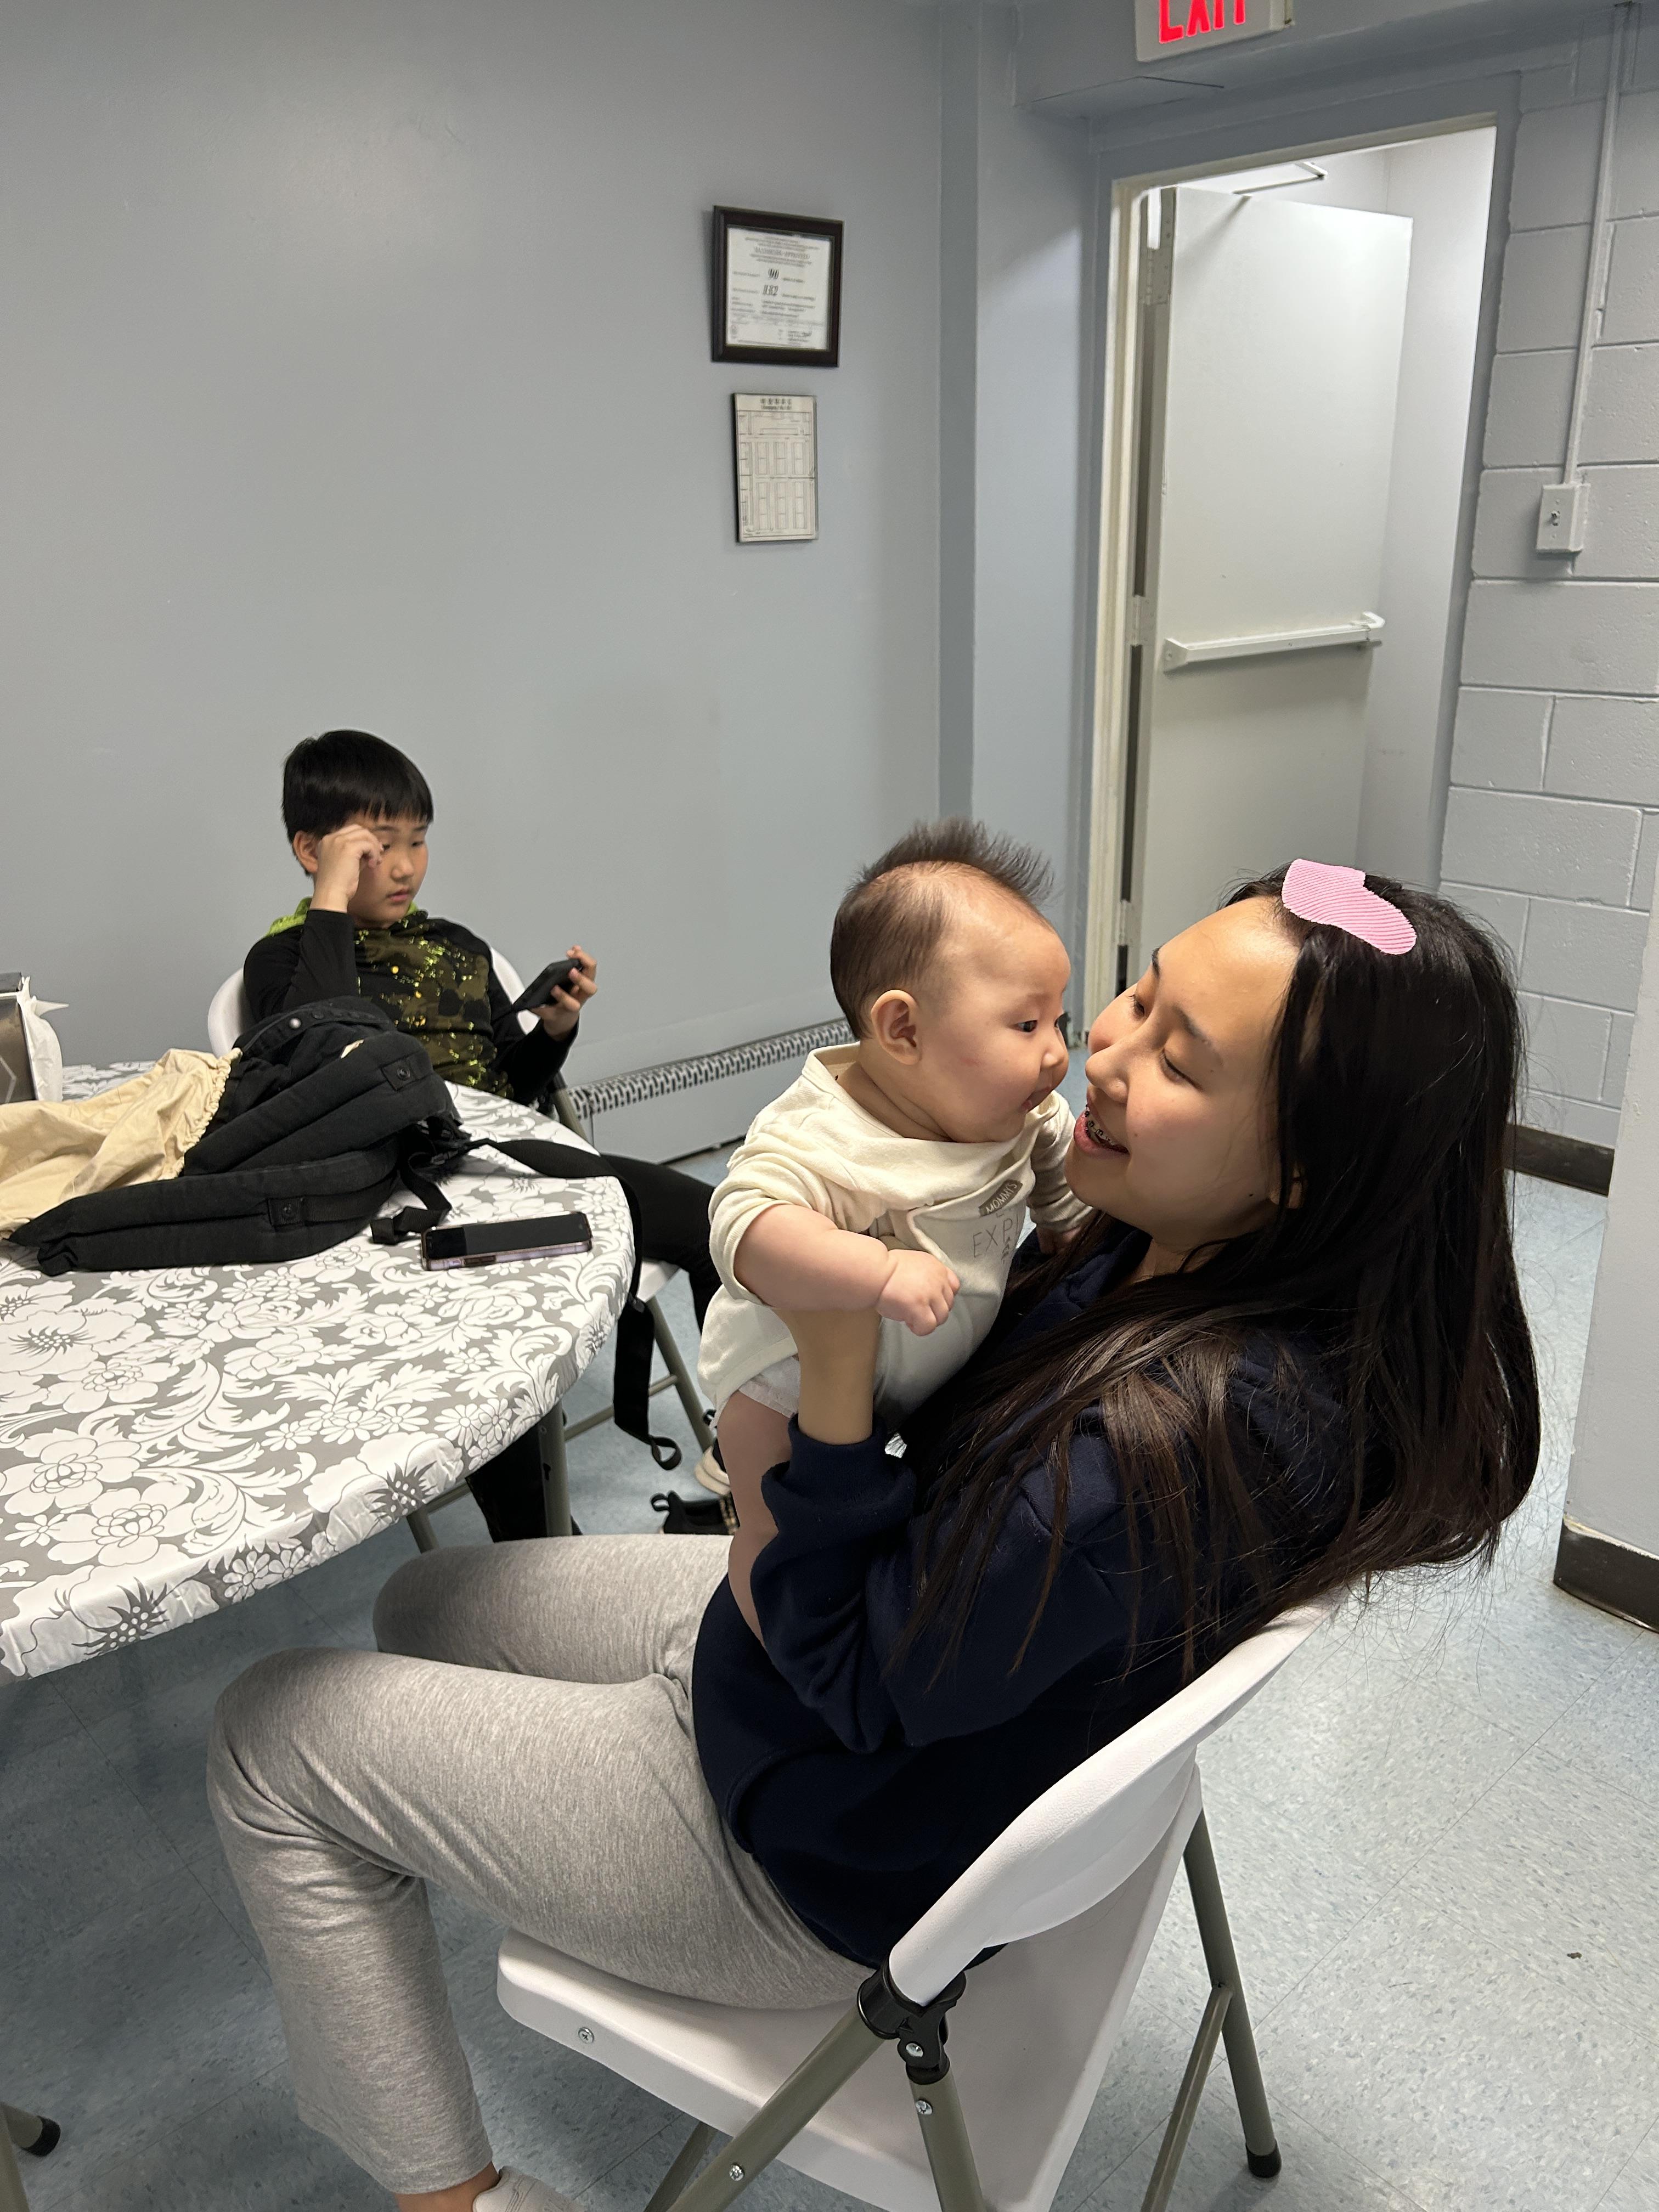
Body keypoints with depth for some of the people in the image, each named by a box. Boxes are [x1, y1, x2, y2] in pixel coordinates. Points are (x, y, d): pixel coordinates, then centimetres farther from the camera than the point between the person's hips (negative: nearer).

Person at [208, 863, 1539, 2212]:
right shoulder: (1171, 1251, -13)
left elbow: (858, 1683, -26)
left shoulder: (1167, 1442, -38)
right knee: (426, 1602, 23)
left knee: (273, 1737, 3)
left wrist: (834, 1371, -32)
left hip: (823, 1866, -8)